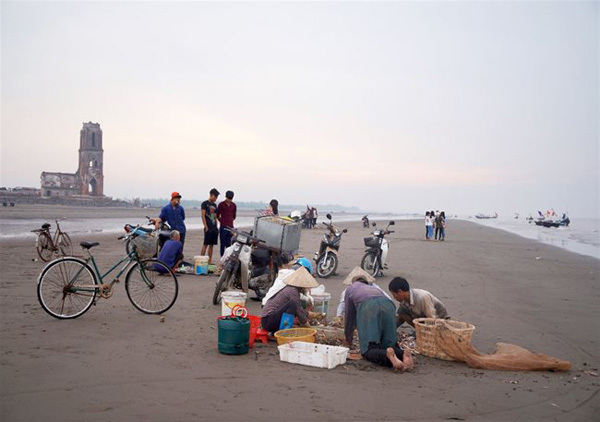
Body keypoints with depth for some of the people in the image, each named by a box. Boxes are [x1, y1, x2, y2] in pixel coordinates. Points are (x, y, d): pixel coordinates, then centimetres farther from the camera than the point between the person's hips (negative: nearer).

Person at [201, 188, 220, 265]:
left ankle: (210, 261, 11)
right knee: (205, 244, -7)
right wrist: (206, 227, -15)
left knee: (211, 245, 7)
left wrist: (216, 227, 14)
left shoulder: (214, 205, 17)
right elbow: (203, 216, -8)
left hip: (214, 228, 7)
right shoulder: (205, 204, -3)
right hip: (208, 228, -7)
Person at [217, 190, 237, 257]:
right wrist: (222, 221, 5)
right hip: (223, 227, -3)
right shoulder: (221, 204, -2)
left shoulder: (234, 205, 8)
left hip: (230, 227, 3)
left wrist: (230, 221, 13)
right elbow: (217, 215, 6)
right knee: (223, 244, -1)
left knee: (228, 244, 6)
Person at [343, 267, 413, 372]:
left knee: (369, 350, -9)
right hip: (388, 305, 4)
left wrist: (348, 340, 46)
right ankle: (402, 354, -23)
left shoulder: (351, 288, 34)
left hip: (367, 308, -4)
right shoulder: (375, 288, 43)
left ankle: (388, 355, -40)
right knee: (390, 343, 10)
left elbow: (349, 316, 35)